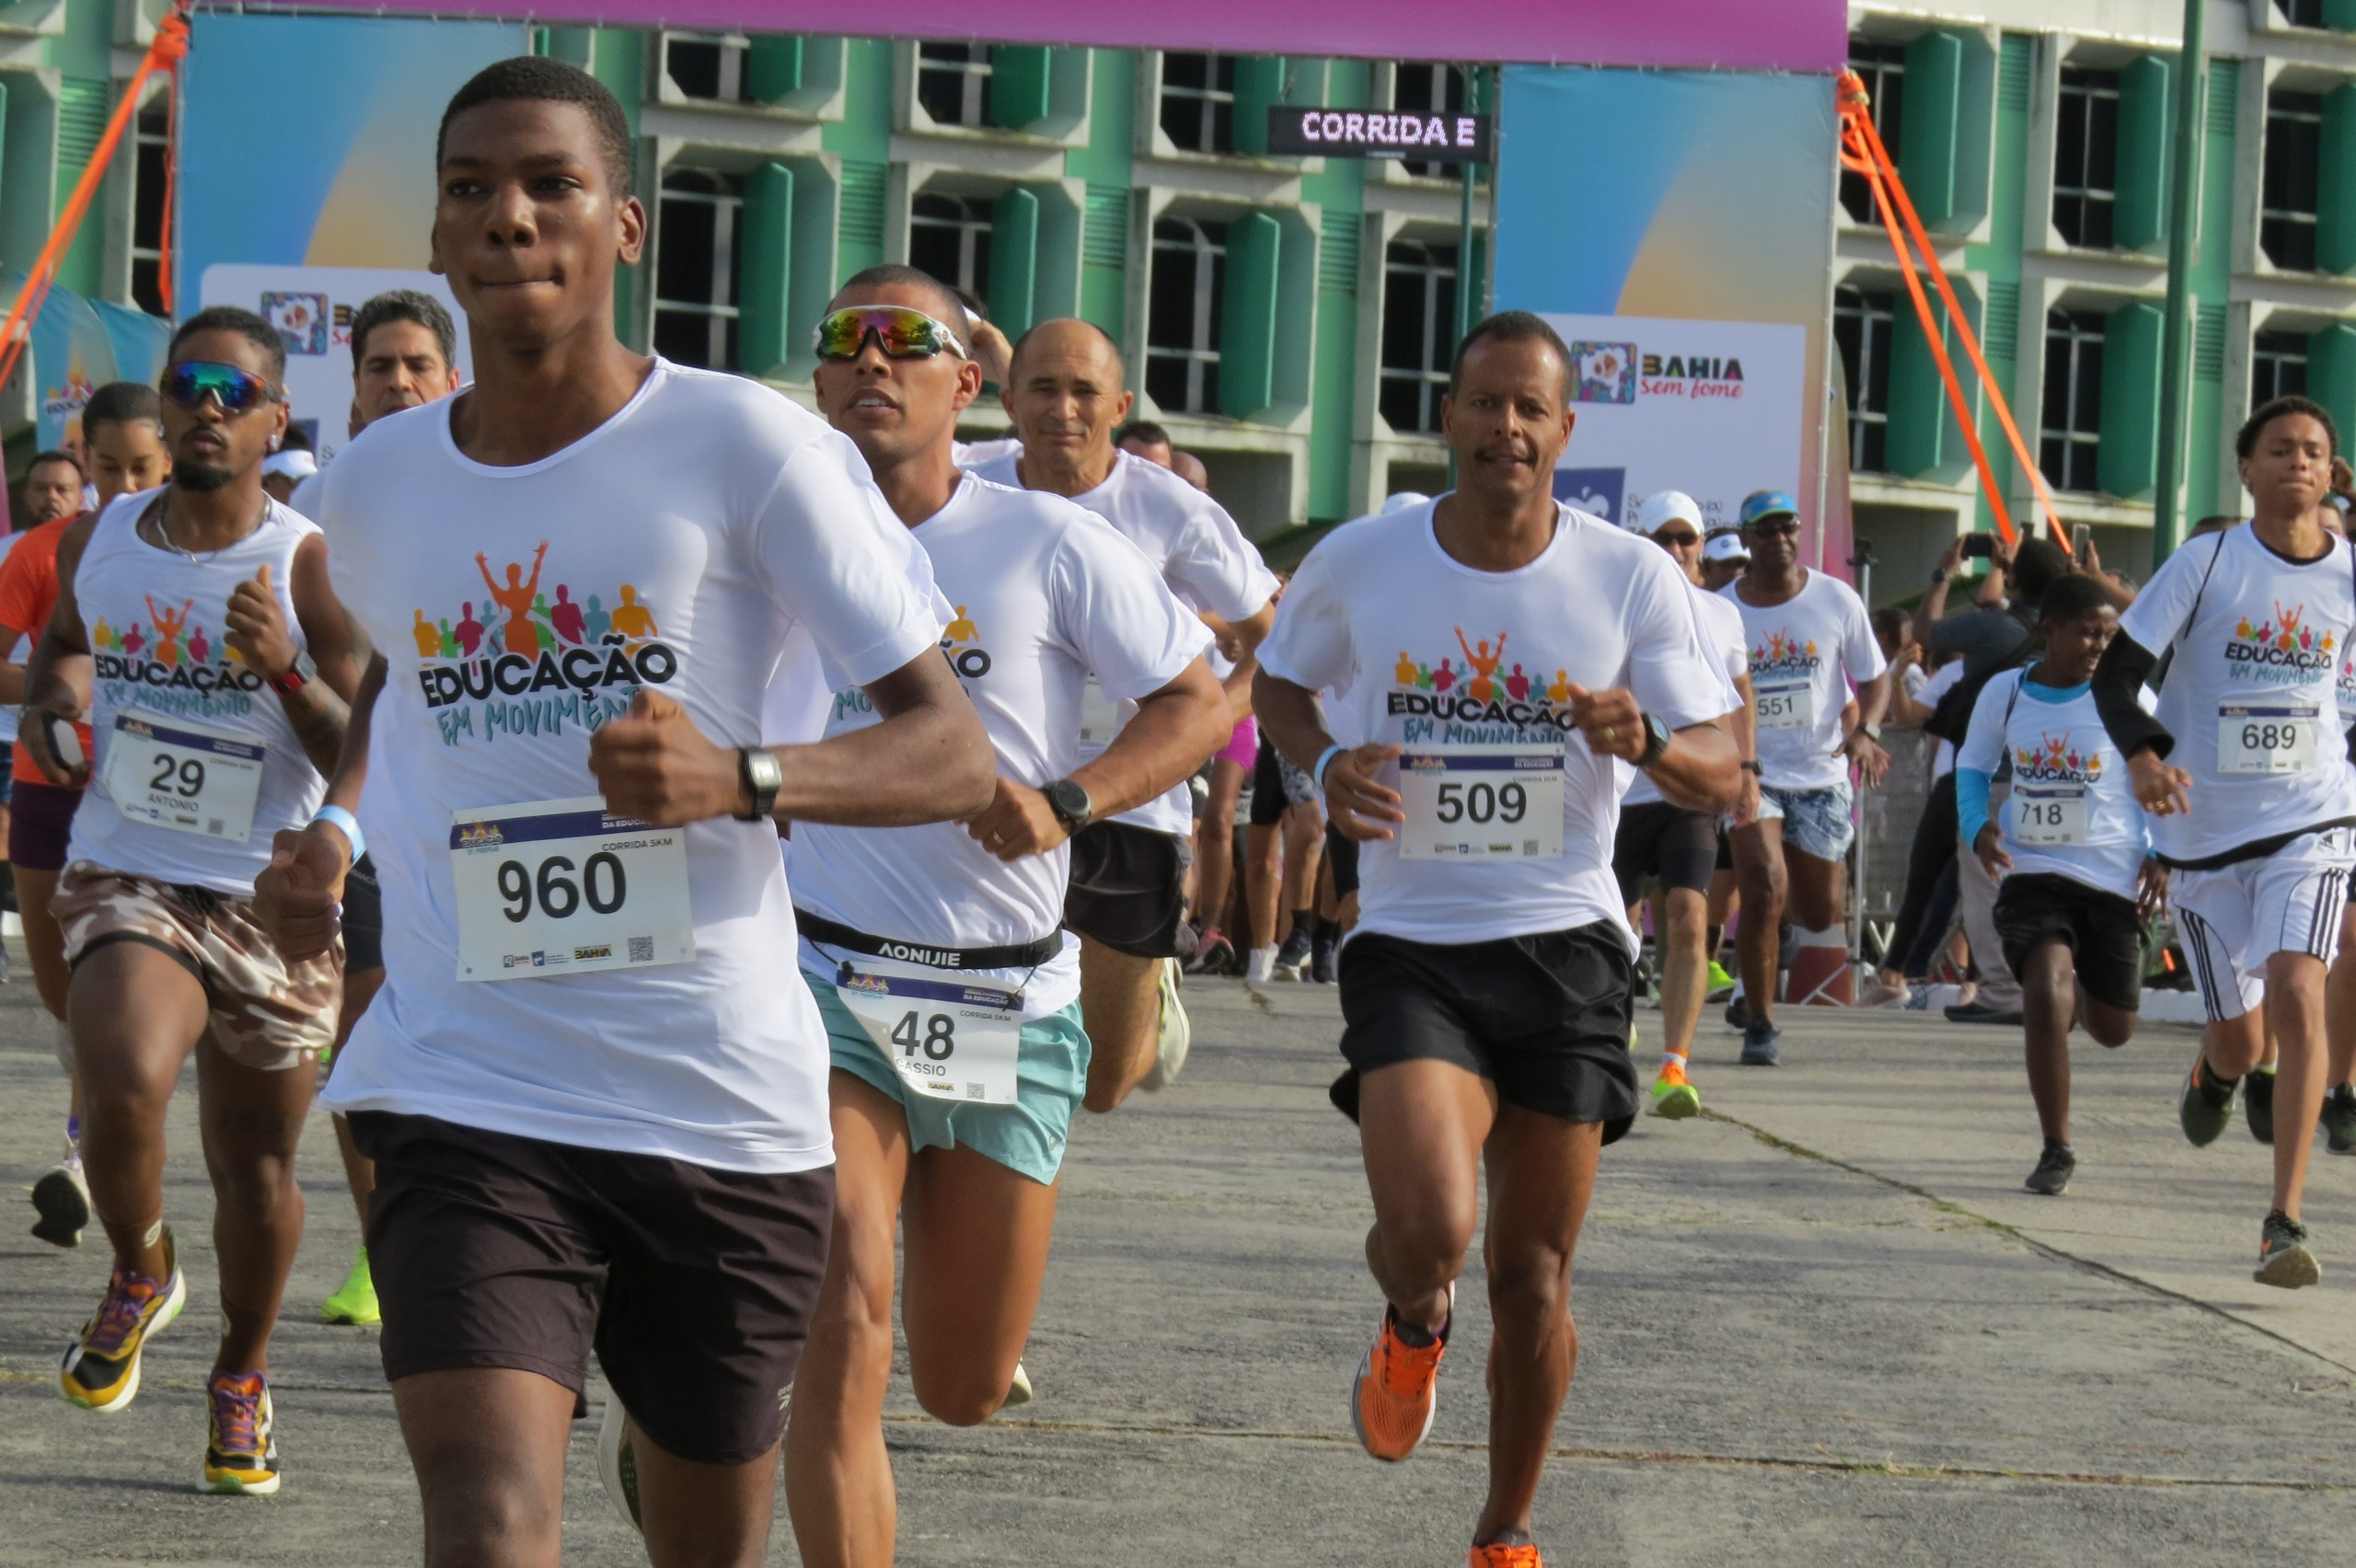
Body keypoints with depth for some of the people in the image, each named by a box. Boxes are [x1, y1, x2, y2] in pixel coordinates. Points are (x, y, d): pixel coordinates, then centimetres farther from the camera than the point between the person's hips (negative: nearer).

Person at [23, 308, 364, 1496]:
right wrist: (50, 703, 5)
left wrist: (285, 673, -25)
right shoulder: (97, 542, 3)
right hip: (127, 881, 1)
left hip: (274, 905, -1)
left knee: (256, 1168, 9)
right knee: (124, 1092, -28)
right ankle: (138, 1270, 4)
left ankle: (242, 1377, 35)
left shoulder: (308, 568, -8)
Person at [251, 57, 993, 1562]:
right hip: (465, 1095, 1)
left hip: (725, 1106, -1)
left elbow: (955, 753, -7)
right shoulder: (375, 485, 7)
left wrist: (741, 779, -25)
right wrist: (338, 829, 11)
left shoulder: (750, 449, -6)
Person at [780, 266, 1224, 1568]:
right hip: (826, 973, -1)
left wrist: (1067, 802, -13)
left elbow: (1201, 702, -1)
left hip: (1008, 996, 1)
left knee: (967, 1390, 10)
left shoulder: (1044, 543, -2)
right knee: (845, 1327, -21)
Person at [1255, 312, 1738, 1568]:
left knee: (1533, 1287, 6)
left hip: (1565, 949, 1)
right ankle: (1413, 1321, 15)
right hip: (1410, 948, -1)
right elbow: (1276, 685, 15)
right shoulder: (1359, 562, -3)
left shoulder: (1632, 579, -4)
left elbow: (1721, 777, -2)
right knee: (1429, 1233, -24)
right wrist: (1324, 762, -7)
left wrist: (1645, 742, -25)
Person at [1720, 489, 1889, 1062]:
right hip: (1750, 770, -2)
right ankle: (1760, 1023, -7)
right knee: (1764, 888, -20)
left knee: (1820, 914, 6)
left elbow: (1875, 677, 4)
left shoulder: (1837, 600, -2)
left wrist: (1866, 730, -15)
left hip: (1821, 774, 2)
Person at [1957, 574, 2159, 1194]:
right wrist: (1977, 825, -6)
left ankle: (2080, 998, 52)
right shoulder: (2004, 693, -1)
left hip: (2114, 879, 0)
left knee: (2112, 1028, 11)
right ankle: (2056, 1149, -8)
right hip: (2032, 873, 0)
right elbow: (1972, 766, 13)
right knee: (2046, 997, -22)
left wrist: (2162, 853, -5)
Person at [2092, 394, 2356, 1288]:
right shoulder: (2205, 566, -8)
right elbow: (2115, 674, -8)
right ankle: (2213, 1075, 50)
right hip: (2207, 829, 0)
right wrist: (2143, 756, -25)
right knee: (2239, 1039, 8)